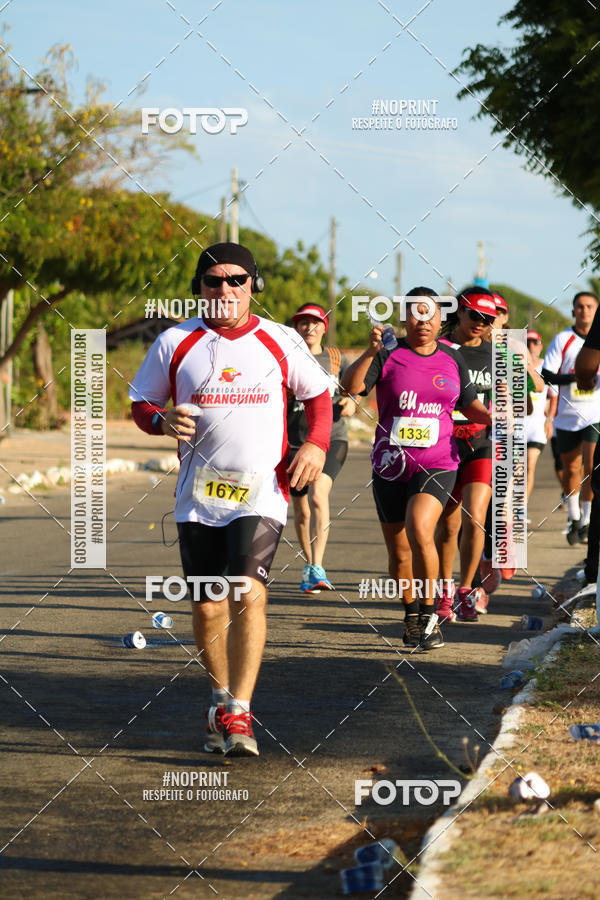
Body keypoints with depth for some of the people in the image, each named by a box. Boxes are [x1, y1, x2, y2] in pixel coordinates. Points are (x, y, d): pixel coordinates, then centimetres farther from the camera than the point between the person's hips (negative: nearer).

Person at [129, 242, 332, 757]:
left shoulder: (281, 342, 4)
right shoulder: (175, 343, 4)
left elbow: (318, 394, 17)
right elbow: (141, 403, 12)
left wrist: (317, 444, 0)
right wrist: (163, 421, -10)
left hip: (262, 492, -2)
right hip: (198, 497, 2)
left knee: (248, 593, -18)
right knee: (207, 607, 4)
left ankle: (239, 715, -20)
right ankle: (222, 699, 27)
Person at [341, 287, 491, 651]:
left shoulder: (451, 358, 7)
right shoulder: (389, 355, -1)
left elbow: (469, 404, 20)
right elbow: (350, 387, -15)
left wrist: (489, 416, -1)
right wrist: (370, 352, -29)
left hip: (438, 462, -1)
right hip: (391, 466, 1)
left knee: (419, 529, -25)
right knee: (399, 552, 9)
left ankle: (429, 613, -13)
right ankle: (411, 616, 31)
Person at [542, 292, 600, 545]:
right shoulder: (562, 340, 2)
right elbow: (546, 376, -2)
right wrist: (574, 377, -18)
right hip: (567, 416, 1)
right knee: (571, 469, 8)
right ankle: (573, 517, 29)